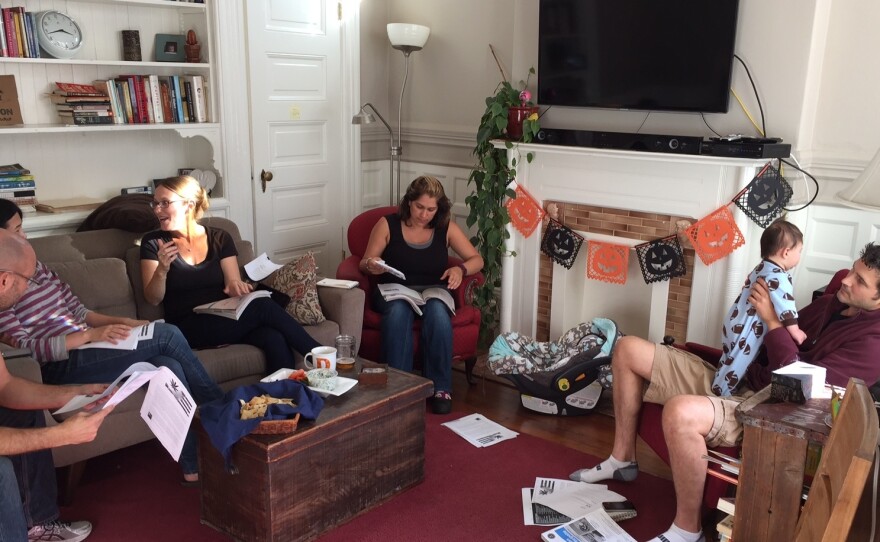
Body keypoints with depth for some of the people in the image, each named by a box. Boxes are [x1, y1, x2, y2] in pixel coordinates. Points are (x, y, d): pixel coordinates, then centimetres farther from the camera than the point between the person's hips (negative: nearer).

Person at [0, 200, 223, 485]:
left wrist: (120, 322, 1)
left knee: (169, 367, -19)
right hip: (63, 367, -7)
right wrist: (90, 335, -20)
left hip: (86, 346, 7)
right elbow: (25, 347, -14)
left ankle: (194, 467, -13)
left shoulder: (36, 267, 16)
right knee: (167, 334, -19)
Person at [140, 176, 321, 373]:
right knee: (263, 307, -28)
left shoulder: (220, 239, 9)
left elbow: (233, 281, 4)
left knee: (275, 339, -32)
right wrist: (162, 268, -19)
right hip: (188, 328, -2)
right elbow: (153, 299, 1)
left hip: (225, 318, 3)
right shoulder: (153, 242, 5)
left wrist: (235, 286, -20)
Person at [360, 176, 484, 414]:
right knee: (398, 311, -37)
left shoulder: (447, 228, 4)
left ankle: (440, 387, -24)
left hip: (433, 291, 1)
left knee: (438, 312, -35)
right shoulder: (387, 224, -1)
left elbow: (477, 259, 5)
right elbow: (364, 264, 2)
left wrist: (460, 269, -18)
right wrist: (371, 266, -23)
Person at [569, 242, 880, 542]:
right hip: (731, 380, 10)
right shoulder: (831, 303, 14)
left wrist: (772, 321, -21)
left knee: (680, 412, -42)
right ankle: (623, 459, 14)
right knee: (628, 349, 4)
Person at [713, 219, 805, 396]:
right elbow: (784, 305, -27)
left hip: (737, 325, 11)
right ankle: (721, 397, 2)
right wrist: (795, 330, -19)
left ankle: (721, 393, 30)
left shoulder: (762, 268, 15)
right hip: (745, 332, -11)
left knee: (732, 362, 20)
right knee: (737, 366, -4)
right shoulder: (778, 277, -19)